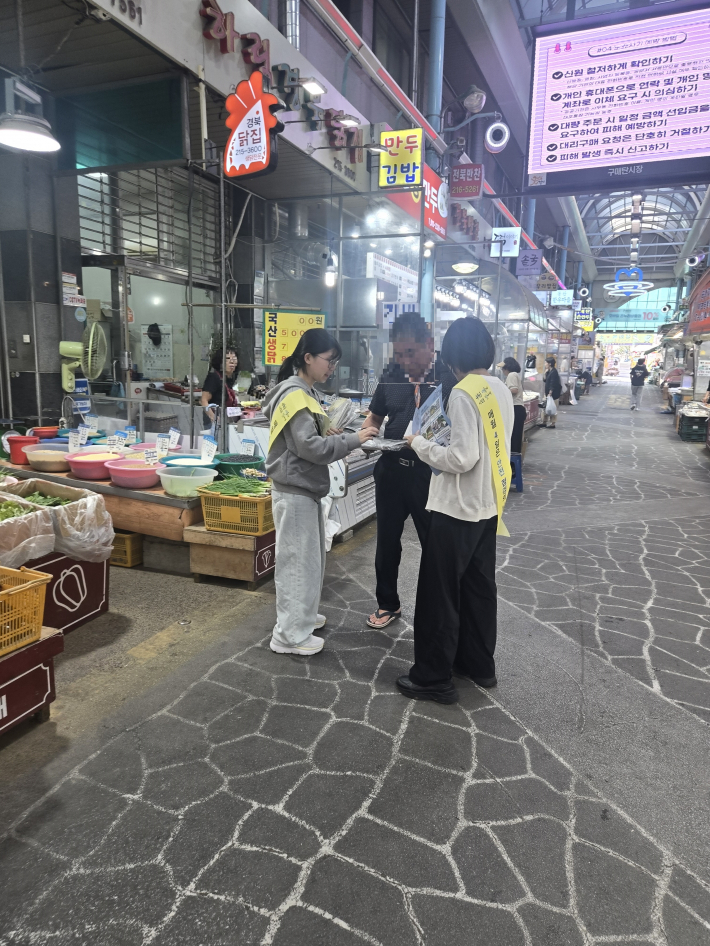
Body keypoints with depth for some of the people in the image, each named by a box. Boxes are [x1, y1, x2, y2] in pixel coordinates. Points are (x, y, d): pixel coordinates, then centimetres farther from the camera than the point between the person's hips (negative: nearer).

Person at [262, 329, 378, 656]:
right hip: (294, 491, -10)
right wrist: (352, 439, -17)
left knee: (311, 557, 20)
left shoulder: (305, 392, 14)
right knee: (298, 561, -1)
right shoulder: (294, 395, -18)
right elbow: (309, 446, -23)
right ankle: (290, 635, 11)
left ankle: (303, 616, 35)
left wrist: (331, 435, 4)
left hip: (305, 488, 10)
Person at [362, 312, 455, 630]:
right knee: (387, 542, 17)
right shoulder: (391, 375, 4)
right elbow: (374, 416, 14)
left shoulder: (450, 376, -11)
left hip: (432, 473, -5)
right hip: (392, 469, 5)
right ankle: (387, 604, 38)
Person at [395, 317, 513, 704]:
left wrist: (420, 444, -11)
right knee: (479, 587, 19)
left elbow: (463, 457, -24)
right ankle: (478, 664, 33)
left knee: (440, 593, 2)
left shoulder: (463, 393, -19)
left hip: (458, 508, -9)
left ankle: (433, 678, 13)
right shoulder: (501, 390, 8)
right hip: (488, 506, 9)